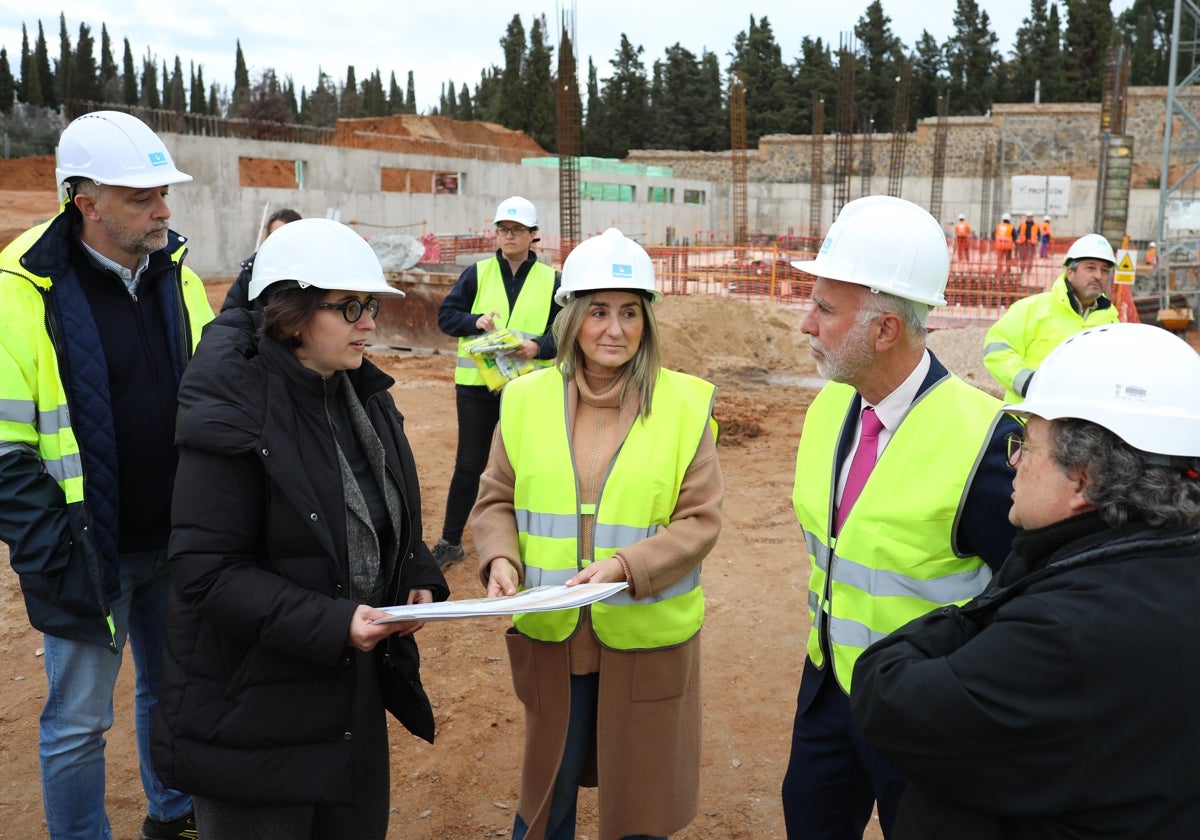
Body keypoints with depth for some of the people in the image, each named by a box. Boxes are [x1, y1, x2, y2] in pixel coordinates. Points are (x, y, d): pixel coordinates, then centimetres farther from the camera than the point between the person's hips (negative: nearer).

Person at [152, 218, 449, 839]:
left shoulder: (365, 397, 4)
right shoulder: (236, 415, -20)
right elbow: (208, 571, -21)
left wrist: (420, 581, -3)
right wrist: (331, 623, -28)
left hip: (356, 689, 7)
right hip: (255, 710, -7)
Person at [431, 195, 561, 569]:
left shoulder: (550, 280, 2)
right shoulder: (477, 274, 3)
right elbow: (446, 315, 3)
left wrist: (539, 347, -18)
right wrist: (476, 321, -16)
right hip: (476, 384, 0)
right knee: (468, 465, 6)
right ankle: (450, 541, 18)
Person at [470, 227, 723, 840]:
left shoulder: (684, 404, -8)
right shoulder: (527, 399, -1)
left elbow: (699, 519, -8)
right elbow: (495, 501, 5)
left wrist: (626, 566, -22)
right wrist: (502, 558, -14)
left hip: (646, 635, -2)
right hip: (550, 632, 2)